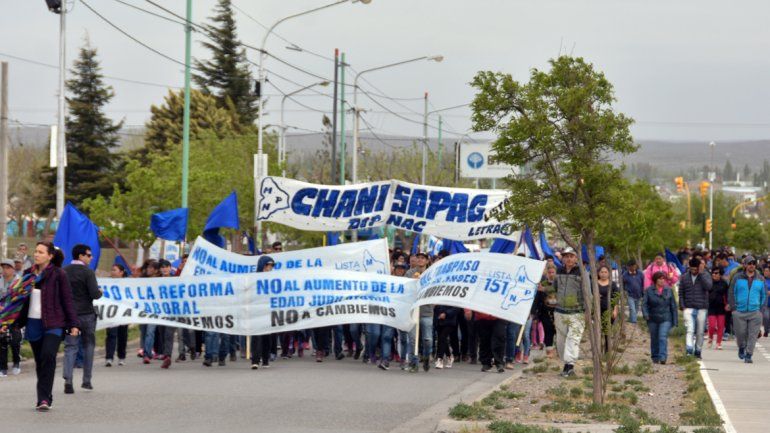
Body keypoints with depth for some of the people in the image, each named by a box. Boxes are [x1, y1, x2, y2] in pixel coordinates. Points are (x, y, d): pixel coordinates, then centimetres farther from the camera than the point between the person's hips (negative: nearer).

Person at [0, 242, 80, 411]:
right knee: (39, 362, 8)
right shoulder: (29, 274, 10)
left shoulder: (58, 275, -3)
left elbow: (67, 300, -2)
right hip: (33, 323, 5)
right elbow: (20, 298, 16)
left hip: (53, 324, -5)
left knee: (48, 356, -22)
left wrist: (73, 324, -6)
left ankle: (44, 398, -20)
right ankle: (45, 398, 18)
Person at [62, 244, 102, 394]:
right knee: (88, 346, 13)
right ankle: (86, 380, 15)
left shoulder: (63, 272, 4)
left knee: (70, 348, 1)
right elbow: (95, 294, -19)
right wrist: (100, 292, 2)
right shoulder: (88, 272, -11)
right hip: (86, 314, -3)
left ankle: (68, 380, -15)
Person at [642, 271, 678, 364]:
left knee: (663, 337, -16)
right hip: (653, 319, 1)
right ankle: (655, 357, 24)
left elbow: (673, 306, 8)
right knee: (654, 339, 10)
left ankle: (662, 357, -21)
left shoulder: (669, 290, 5)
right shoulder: (649, 290, 1)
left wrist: (675, 320, 7)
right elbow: (644, 304, -5)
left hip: (665, 319, -1)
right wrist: (645, 314, -23)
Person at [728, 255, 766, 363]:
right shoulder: (737, 277, 4)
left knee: (752, 335, -4)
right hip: (740, 312, -1)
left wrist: (761, 308, 5)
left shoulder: (760, 279, 9)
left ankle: (748, 355, 2)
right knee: (740, 332, 1)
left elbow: (764, 295, 16)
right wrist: (733, 307, -2)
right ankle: (741, 348, 28)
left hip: (755, 313, 1)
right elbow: (731, 293, 6)